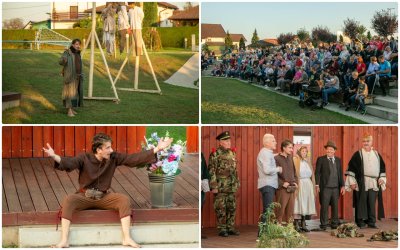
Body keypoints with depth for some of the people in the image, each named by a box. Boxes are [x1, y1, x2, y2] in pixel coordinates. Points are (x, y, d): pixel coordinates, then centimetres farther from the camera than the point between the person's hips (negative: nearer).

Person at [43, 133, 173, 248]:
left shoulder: (113, 158, -4)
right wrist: (54, 156, -52)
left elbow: (134, 158, -7)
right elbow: (69, 163, -30)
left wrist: (157, 149, -14)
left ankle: (127, 238, -23)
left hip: (104, 197, 2)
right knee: (68, 200, -32)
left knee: (124, 199, -23)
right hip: (85, 197, -2)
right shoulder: (84, 158, -12)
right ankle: (64, 240, -34)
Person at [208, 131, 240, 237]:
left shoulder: (232, 153, 12)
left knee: (232, 208, 9)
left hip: (232, 187, 6)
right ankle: (222, 229, 5)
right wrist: (213, 186, -16)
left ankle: (230, 228, 17)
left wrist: (237, 183, 15)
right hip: (220, 187, -6)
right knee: (221, 209, -1)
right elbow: (211, 172, -12)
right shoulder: (215, 154, -9)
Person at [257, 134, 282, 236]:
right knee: (267, 210, -12)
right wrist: (278, 169, -8)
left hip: (270, 185, 10)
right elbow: (267, 170, -22)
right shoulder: (265, 153, -13)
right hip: (267, 185, -10)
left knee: (267, 210, 13)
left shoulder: (268, 153, 19)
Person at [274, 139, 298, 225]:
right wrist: (282, 183, -16)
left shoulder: (290, 158, 15)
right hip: (282, 189, -7)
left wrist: (295, 182, 8)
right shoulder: (277, 159, -7)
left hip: (292, 189, 7)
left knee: (290, 211, 10)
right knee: (280, 211, -6)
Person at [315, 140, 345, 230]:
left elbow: (340, 174, 15)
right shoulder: (321, 159, 2)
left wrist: (342, 186, 8)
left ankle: (334, 224, 14)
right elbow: (317, 173, 0)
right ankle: (323, 225, 4)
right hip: (325, 187, -3)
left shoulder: (338, 160, 14)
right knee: (324, 206, -3)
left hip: (335, 187, 4)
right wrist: (317, 185, -7)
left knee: (335, 206, 6)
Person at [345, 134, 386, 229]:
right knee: (361, 203, -2)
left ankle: (371, 221, 8)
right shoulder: (358, 154, 1)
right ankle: (361, 221, 4)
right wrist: (352, 181, -9)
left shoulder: (377, 154, 13)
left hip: (374, 184, 3)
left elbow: (382, 167, 19)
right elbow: (351, 167, -3)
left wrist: (382, 178, 5)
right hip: (361, 183, -3)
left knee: (372, 203, 2)